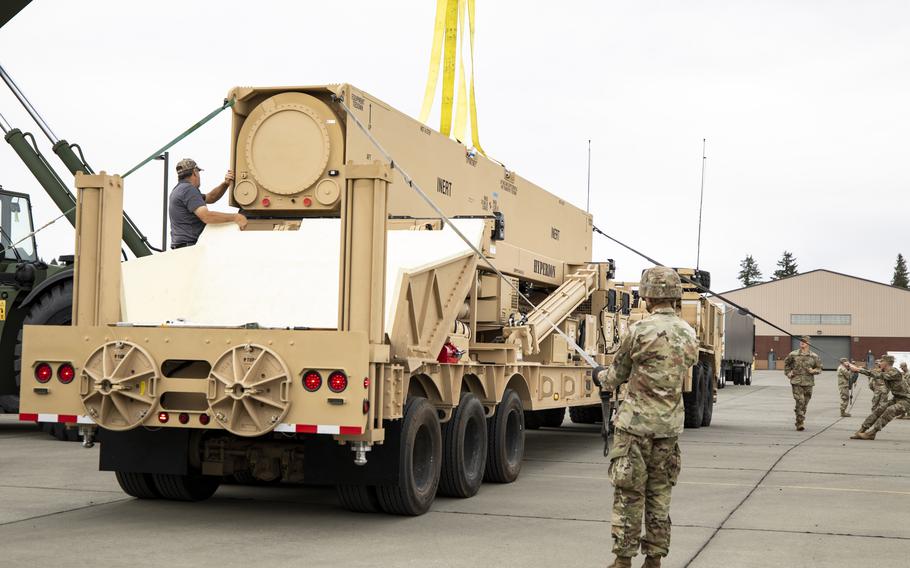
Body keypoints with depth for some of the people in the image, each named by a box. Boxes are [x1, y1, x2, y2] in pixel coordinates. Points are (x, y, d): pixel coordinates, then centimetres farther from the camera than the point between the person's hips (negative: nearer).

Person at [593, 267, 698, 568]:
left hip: (636, 423, -5)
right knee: (659, 493, 13)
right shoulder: (689, 334, 5)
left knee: (628, 494, 2)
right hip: (670, 424, 5)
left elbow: (617, 376, -2)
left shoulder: (638, 331, -13)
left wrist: (600, 376, 23)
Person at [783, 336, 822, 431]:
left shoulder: (814, 356, 4)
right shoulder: (793, 354, 2)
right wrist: (788, 373, 7)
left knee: (805, 402, 9)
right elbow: (786, 363, 19)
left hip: (808, 382, 2)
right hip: (796, 381, -2)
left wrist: (813, 371, -9)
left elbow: (819, 368, 11)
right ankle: (800, 423, -11)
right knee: (800, 401, -14)